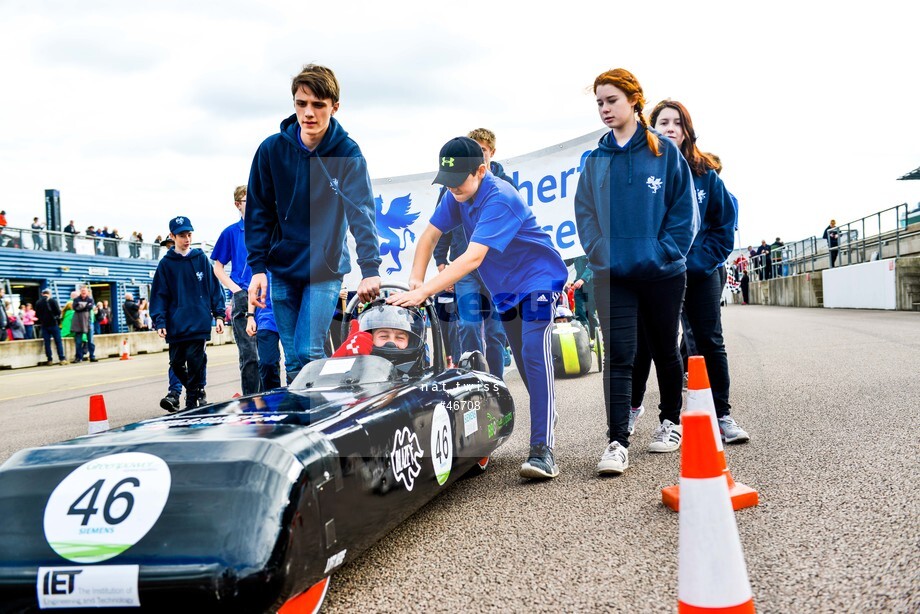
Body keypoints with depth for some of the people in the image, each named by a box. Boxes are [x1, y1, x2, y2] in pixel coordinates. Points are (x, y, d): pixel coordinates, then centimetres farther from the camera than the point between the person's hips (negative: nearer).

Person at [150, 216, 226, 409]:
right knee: (177, 363, 4)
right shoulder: (166, 264, 5)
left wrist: (219, 314, 1)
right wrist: (160, 322, -5)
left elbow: (214, 287, 7)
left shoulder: (201, 259, 6)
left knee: (195, 360, -6)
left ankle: (192, 400, 8)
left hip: (199, 322, -1)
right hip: (176, 323, 1)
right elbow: (159, 294, 4)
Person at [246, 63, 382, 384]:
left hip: (326, 271, -2)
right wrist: (257, 267, -4)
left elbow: (361, 212, -19)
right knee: (293, 359, 6)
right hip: (282, 269, 3)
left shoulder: (348, 153, -10)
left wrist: (370, 268, -30)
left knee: (307, 352, -12)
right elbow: (259, 212, 2)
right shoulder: (272, 149, -4)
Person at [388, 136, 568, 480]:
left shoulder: (499, 199, -29)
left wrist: (423, 292, -44)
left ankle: (543, 450, -25)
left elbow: (473, 258, -38)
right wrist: (415, 280, -16)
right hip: (505, 289, 8)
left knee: (534, 353, -21)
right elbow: (430, 236, 1)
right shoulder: (457, 195, -5)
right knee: (524, 361, 13)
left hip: (538, 280, -8)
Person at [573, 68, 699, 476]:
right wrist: (601, 253, -9)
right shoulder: (596, 159, 6)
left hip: (662, 273, -1)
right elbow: (585, 213, 6)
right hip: (612, 275, 1)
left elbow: (685, 209, -3)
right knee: (618, 355, -7)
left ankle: (671, 421, 34)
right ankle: (617, 442, -7)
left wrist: (664, 252, -12)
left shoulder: (665, 152, 0)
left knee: (664, 350, 15)